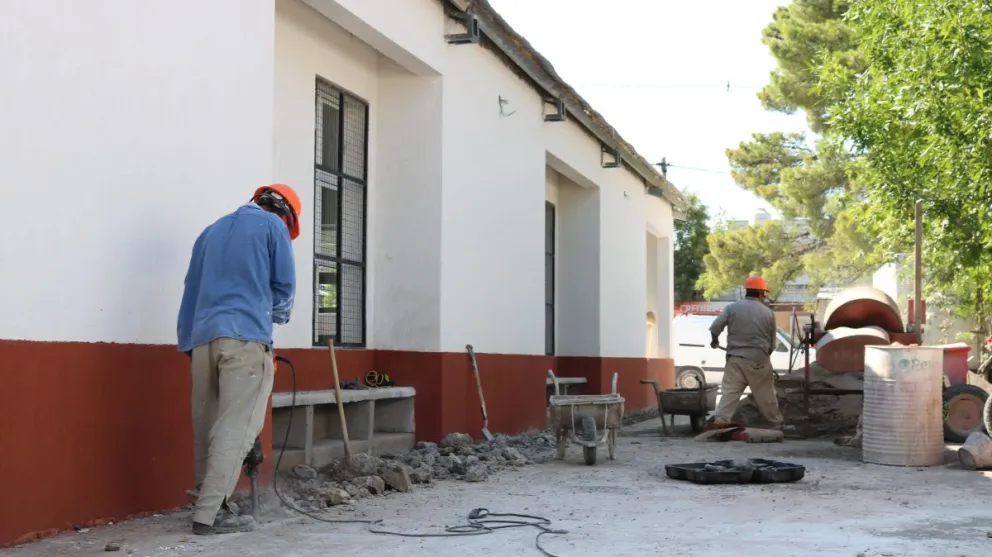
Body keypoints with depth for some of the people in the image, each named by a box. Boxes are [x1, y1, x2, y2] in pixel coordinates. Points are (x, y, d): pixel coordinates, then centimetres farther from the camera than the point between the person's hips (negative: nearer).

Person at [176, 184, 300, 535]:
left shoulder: (212, 230, 25)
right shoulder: (273, 225, 8)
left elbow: (192, 287, 22)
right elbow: (284, 286, 8)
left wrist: (187, 342, 21)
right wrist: (278, 316, 28)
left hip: (203, 338, 6)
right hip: (246, 336, -6)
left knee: (207, 427, 9)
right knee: (235, 428, -7)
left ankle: (210, 501, 13)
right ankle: (209, 513, -13)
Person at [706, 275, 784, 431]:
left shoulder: (732, 307, 2)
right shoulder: (768, 312, 4)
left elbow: (715, 327, -6)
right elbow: (773, 342, 9)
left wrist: (715, 340, 16)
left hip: (735, 359, 1)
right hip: (759, 360, 0)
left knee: (729, 392, 0)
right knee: (766, 396, 11)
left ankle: (720, 420, -14)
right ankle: (776, 424, 22)